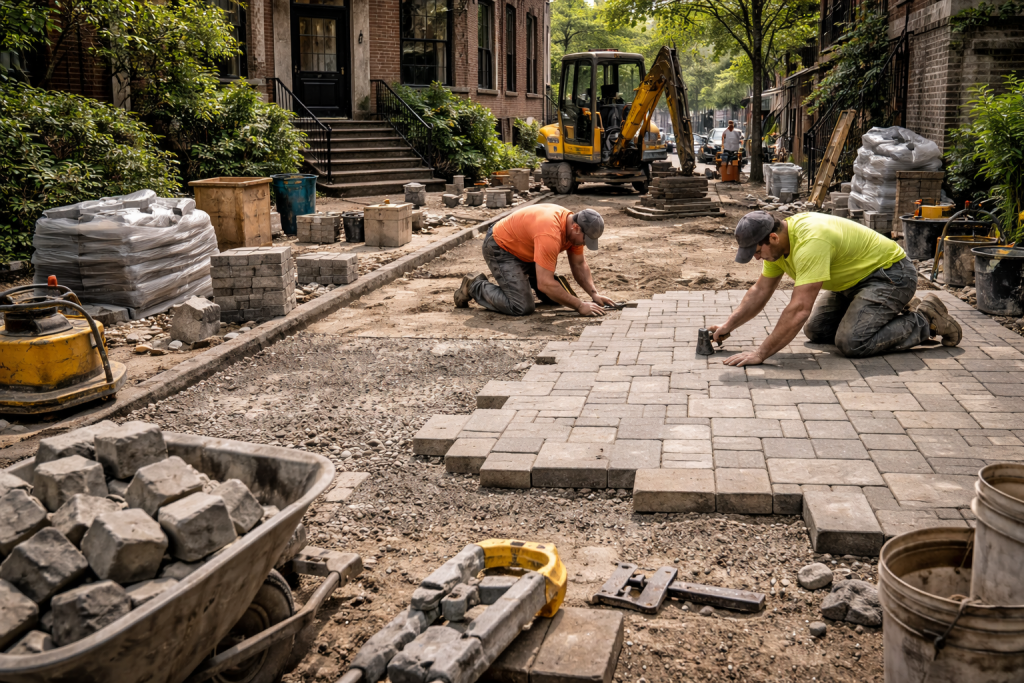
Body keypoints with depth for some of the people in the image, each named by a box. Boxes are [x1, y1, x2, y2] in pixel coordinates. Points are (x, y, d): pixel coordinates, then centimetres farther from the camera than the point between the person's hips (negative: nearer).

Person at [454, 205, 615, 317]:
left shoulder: (574, 227, -10)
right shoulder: (550, 234, -38)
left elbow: (579, 264, 4)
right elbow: (545, 284, -38)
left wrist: (594, 294, -8)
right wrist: (580, 306, -33)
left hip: (524, 251, 9)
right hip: (499, 248, -9)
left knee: (556, 297, 5)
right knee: (522, 307, -21)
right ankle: (474, 287, -1)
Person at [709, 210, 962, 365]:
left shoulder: (810, 242, -35)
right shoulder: (777, 242, -5)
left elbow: (799, 309, -40)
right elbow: (760, 291, 7)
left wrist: (760, 354, -39)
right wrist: (728, 326, -2)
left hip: (891, 273, -10)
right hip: (857, 278, 10)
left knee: (852, 342, -23)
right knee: (816, 330, 9)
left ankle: (925, 320, -1)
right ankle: (899, 312, 19)